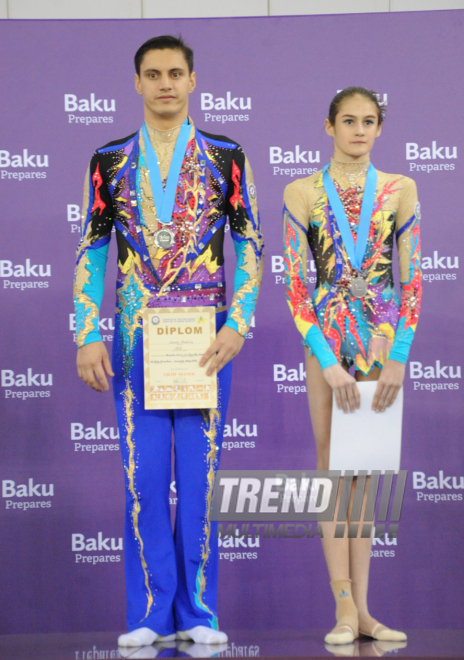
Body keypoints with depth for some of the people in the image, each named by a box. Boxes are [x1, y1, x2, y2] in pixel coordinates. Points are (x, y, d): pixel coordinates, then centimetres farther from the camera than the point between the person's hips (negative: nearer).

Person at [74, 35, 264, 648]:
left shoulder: (225, 158, 4)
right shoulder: (109, 161, 6)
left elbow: (250, 247, 3)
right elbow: (90, 254, 7)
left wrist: (237, 325, -8)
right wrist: (87, 336, -1)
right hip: (135, 339, 1)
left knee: (200, 477, 1)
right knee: (144, 479, 2)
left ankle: (197, 612, 11)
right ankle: (151, 613, 11)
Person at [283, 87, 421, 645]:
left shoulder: (398, 191, 5)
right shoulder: (302, 193, 1)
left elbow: (412, 280, 3)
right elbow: (296, 286, -3)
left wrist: (398, 359, -6)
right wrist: (329, 362, -12)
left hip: (382, 343, 1)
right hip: (327, 343, -1)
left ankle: (362, 609, 8)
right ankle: (345, 608, -2)